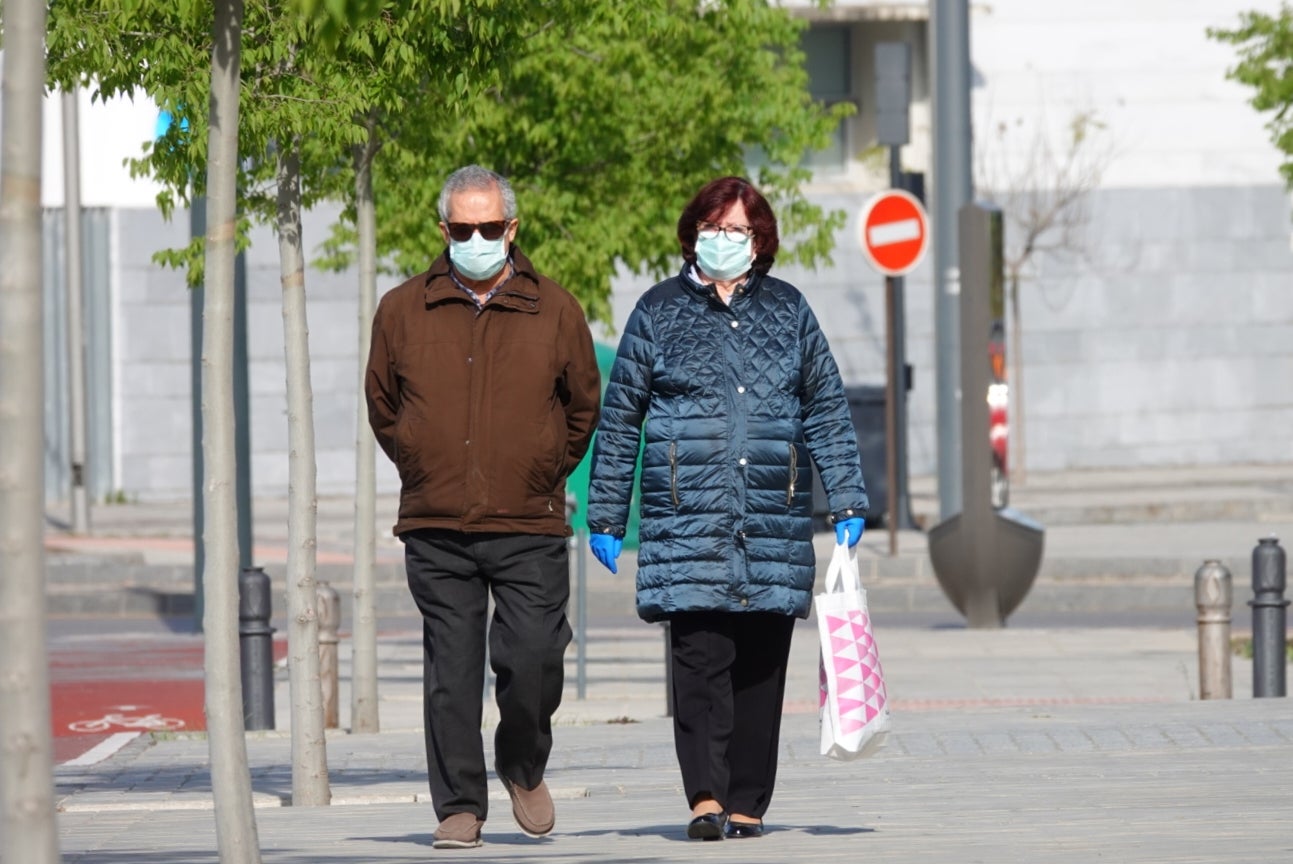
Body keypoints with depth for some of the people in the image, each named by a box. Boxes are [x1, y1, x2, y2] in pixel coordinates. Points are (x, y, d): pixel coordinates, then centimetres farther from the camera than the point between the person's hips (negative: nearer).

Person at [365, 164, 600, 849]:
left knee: (534, 659, -7)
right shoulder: (402, 312, 5)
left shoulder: (555, 312, 4)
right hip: (436, 532, 1)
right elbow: (382, 407, 19)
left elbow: (583, 409, 16)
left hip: (529, 531, -1)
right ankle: (460, 806, 7)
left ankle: (524, 769, 20)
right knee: (451, 671, 0)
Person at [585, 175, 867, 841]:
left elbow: (827, 411, 15)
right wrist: (605, 516, 8)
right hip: (687, 522, -2)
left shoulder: (787, 310, 13)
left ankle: (747, 803, 7)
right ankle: (705, 796, -19)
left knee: (761, 663, 2)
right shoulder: (659, 312, 8)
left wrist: (847, 503, 10)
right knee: (699, 657, -14)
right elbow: (618, 419, 10)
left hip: (775, 525, 2)